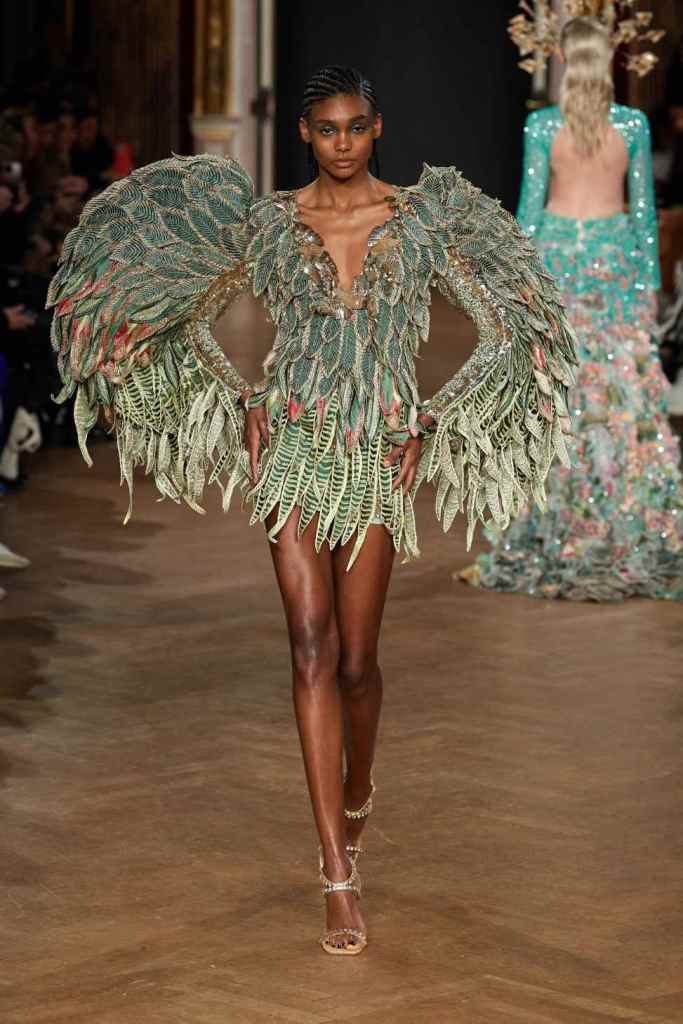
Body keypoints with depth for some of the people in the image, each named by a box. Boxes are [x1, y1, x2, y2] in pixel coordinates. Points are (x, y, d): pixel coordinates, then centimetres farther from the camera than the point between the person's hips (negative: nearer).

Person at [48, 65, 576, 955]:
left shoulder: (423, 219, 1)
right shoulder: (268, 224, 3)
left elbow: (503, 330, 4)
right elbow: (191, 317, 16)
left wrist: (429, 422, 0)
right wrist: (246, 406, 5)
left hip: (380, 457, 0)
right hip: (295, 453, 0)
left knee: (356, 660, 4)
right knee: (313, 649, -10)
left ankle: (358, 794, 38)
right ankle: (340, 877, -11)